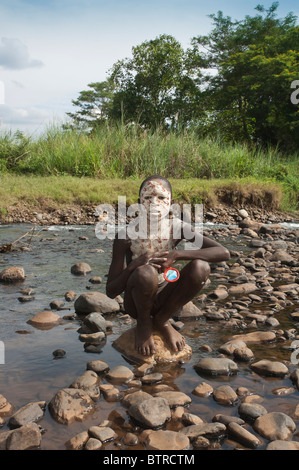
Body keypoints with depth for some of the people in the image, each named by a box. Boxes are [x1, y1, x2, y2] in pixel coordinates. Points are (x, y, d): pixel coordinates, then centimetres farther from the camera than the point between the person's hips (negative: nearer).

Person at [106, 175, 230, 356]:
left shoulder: (176, 228, -11)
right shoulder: (126, 235, -17)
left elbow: (224, 253, -21)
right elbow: (111, 291, -16)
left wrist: (176, 255, -30)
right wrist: (134, 264, -35)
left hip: (164, 298, 3)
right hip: (138, 301, -3)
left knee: (201, 267, -22)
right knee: (145, 272, -35)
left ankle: (162, 320, 1)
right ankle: (144, 323, -2)